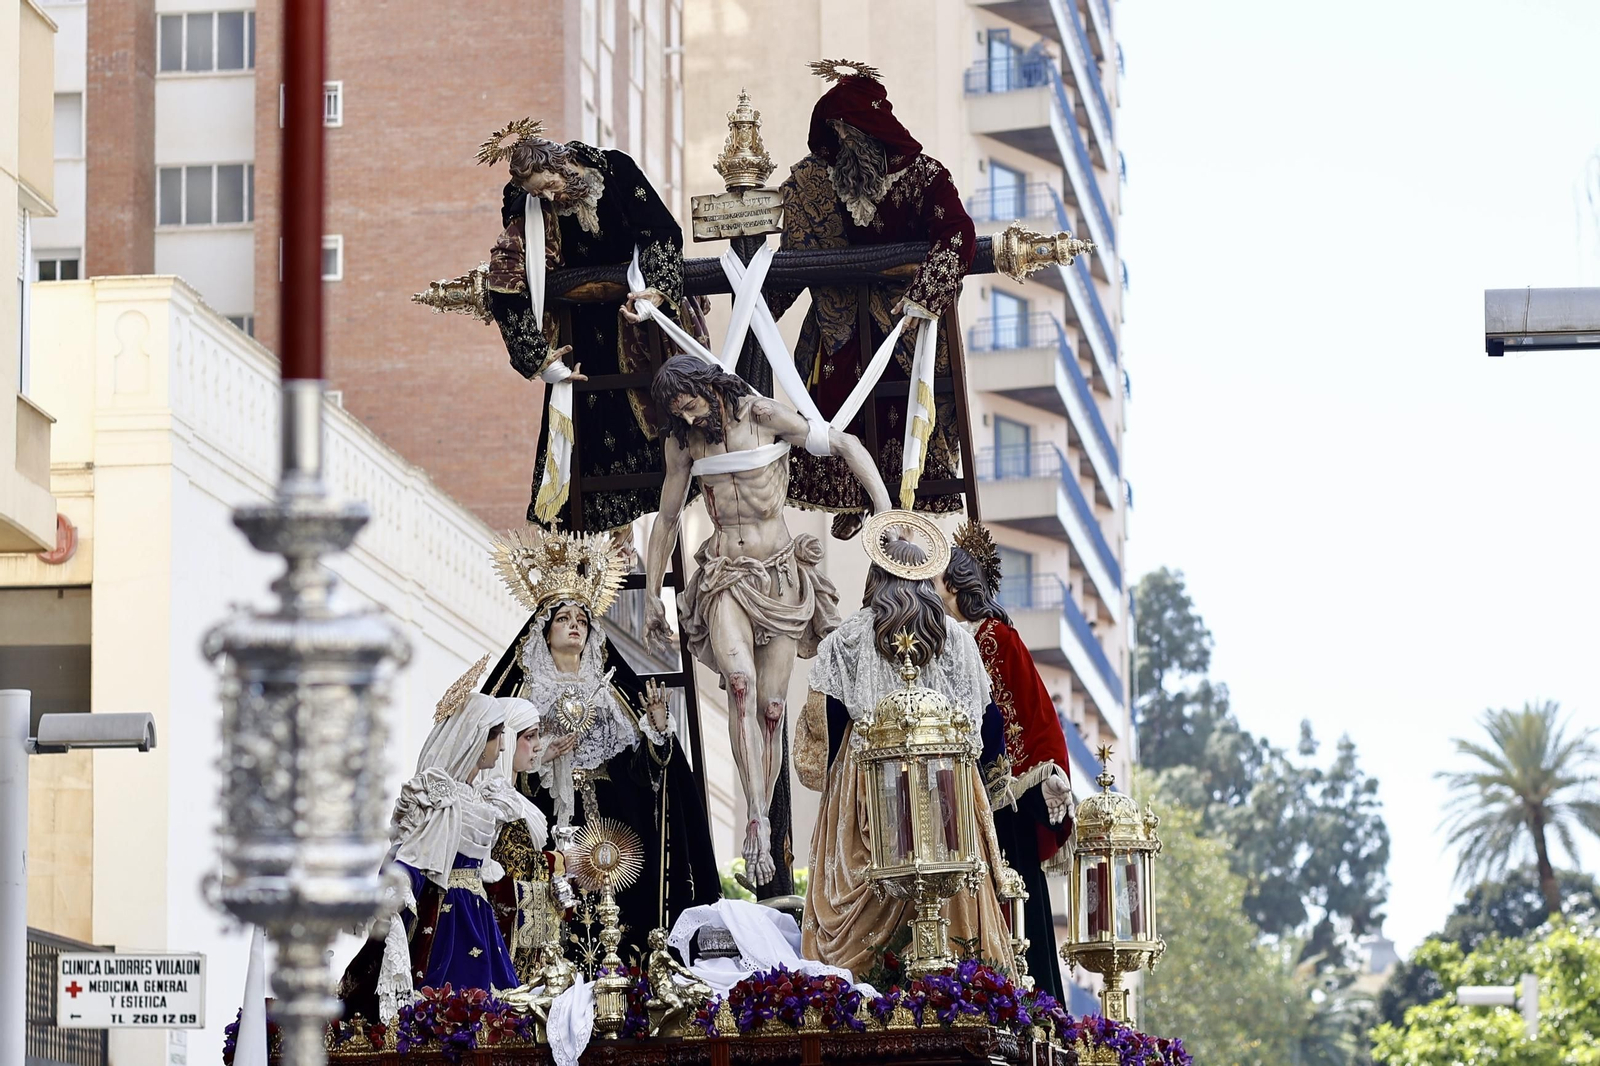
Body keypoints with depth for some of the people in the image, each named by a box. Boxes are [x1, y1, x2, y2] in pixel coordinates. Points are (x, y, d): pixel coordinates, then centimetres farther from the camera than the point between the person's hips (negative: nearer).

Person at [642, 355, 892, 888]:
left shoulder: (765, 417, -6)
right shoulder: (683, 441, 6)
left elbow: (846, 445, 0)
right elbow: (667, 519, 17)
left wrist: (886, 510, -11)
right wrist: (651, 597, 18)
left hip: (782, 579, -1)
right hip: (725, 579, 1)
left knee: (772, 708, -2)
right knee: (740, 683, -25)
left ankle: (761, 826, 10)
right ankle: (756, 820, -32)